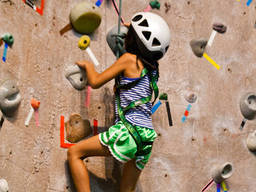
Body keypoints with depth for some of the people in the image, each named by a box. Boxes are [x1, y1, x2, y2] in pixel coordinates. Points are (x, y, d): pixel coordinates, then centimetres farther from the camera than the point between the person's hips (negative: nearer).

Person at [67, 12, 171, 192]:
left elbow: (95, 82, -2)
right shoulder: (152, 68, 13)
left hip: (128, 132, -8)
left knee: (74, 153, 4)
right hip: (147, 137, 8)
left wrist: (88, 65, 19)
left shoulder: (130, 59, -6)